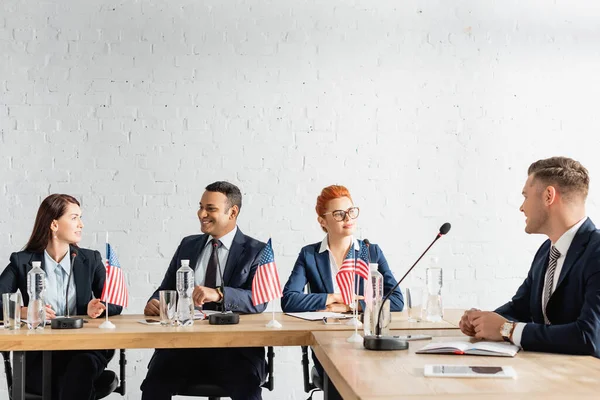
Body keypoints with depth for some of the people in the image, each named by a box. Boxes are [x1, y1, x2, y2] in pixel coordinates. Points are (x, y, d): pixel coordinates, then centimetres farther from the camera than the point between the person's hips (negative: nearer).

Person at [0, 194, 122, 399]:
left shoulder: (91, 260, 11)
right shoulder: (22, 262, 5)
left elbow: (115, 303, 6)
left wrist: (97, 309, -16)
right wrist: (24, 311, -25)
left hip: (83, 349, 2)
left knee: (81, 368, -35)